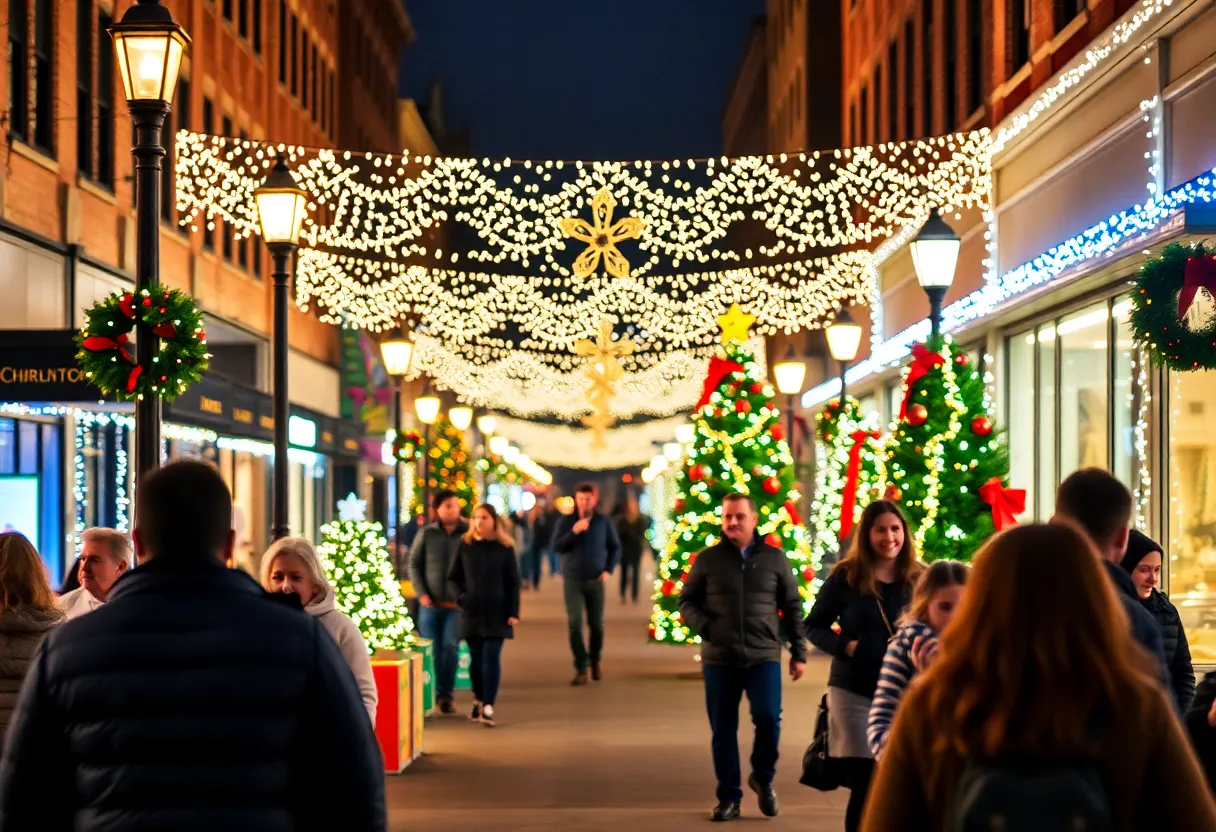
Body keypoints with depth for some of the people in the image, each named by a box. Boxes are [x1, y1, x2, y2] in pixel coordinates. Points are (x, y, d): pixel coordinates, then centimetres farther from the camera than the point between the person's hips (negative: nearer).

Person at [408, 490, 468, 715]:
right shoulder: (426, 534, 2)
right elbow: (414, 564, 6)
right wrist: (421, 593, -3)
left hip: (456, 604, -2)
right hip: (431, 603, 2)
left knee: (450, 647, -9)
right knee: (431, 651, 7)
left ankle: (445, 694, 2)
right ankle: (428, 695, 18)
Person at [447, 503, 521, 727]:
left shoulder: (504, 548, 1)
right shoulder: (465, 545, 4)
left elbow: (513, 582, 2)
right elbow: (453, 578, 8)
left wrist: (513, 612, -5)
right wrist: (459, 596, -11)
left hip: (497, 613, -2)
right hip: (471, 612, 2)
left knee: (491, 658, -9)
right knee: (476, 659, 8)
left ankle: (488, 709, -12)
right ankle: (478, 701, 26)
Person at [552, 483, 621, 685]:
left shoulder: (604, 522, 2)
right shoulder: (566, 521, 0)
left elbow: (615, 547, 8)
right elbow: (557, 546, -8)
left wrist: (608, 570, -3)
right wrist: (574, 531, -20)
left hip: (595, 580, 1)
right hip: (572, 580, -1)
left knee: (596, 624, 7)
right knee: (575, 623, -12)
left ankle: (595, 660, 31)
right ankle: (581, 669, -7)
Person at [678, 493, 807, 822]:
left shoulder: (775, 558, 6)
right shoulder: (707, 559, 4)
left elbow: (792, 608, 9)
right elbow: (687, 602, 10)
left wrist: (799, 653, 6)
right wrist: (705, 627, -9)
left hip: (764, 656, -1)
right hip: (719, 659, 1)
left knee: (768, 717, -15)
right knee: (723, 730, 4)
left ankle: (763, 778, 11)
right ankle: (728, 797, 16)